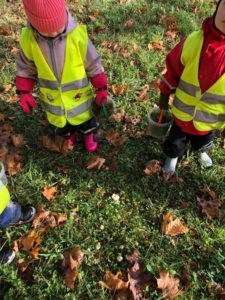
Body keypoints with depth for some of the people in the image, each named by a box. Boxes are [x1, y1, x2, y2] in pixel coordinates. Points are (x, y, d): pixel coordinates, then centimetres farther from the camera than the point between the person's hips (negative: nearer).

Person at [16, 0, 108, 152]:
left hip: (79, 95, -2)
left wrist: (101, 88, -9)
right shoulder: (28, 39, -20)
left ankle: (88, 134, 57)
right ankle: (69, 134, 62)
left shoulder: (78, 36, -26)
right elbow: (25, 68, -3)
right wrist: (24, 92, -8)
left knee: (83, 118, 25)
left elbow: (94, 65, -13)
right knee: (60, 123, 28)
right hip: (52, 98, 3)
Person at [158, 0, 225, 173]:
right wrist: (164, 95, 3)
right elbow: (173, 70, -6)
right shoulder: (193, 41, -20)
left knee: (203, 142, 32)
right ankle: (173, 157, 57)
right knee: (176, 142, 25)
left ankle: (202, 151, 66)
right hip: (183, 114, 0)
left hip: (211, 122, 1)